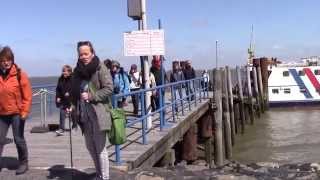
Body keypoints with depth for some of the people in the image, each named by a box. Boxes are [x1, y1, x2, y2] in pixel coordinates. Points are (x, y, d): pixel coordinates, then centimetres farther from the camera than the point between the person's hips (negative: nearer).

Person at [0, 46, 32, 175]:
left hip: (16, 113, -4)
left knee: (18, 139, 5)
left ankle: (23, 163, 20)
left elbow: (27, 95, -8)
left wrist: (24, 111, -12)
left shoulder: (20, 74, -7)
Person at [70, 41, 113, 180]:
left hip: (98, 114, -7)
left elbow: (109, 88, -14)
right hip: (84, 115, 7)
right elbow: (74, 92, 16)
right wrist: (72, 106, 1)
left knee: (100, 147, 0)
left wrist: (91, 96, -20)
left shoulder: (100, 68, -10)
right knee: (90, 147, 17)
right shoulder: (77, 71, 8)